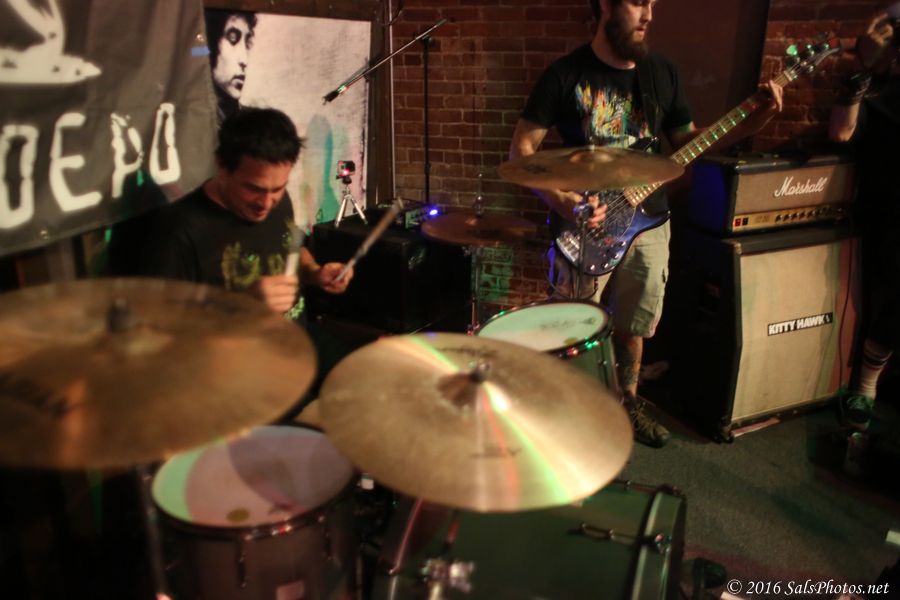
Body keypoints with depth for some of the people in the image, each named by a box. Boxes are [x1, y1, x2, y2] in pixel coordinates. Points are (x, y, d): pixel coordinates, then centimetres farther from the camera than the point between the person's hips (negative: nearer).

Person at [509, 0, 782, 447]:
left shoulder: (663, 72, 7)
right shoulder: (565, 74, -8)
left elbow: (687, 140, 12)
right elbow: (521, 149, -9)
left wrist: (753, 122, -2)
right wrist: (559, 199, -24)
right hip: (582, 228, -4)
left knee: (631, 328, 17)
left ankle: (627, 401, 40)